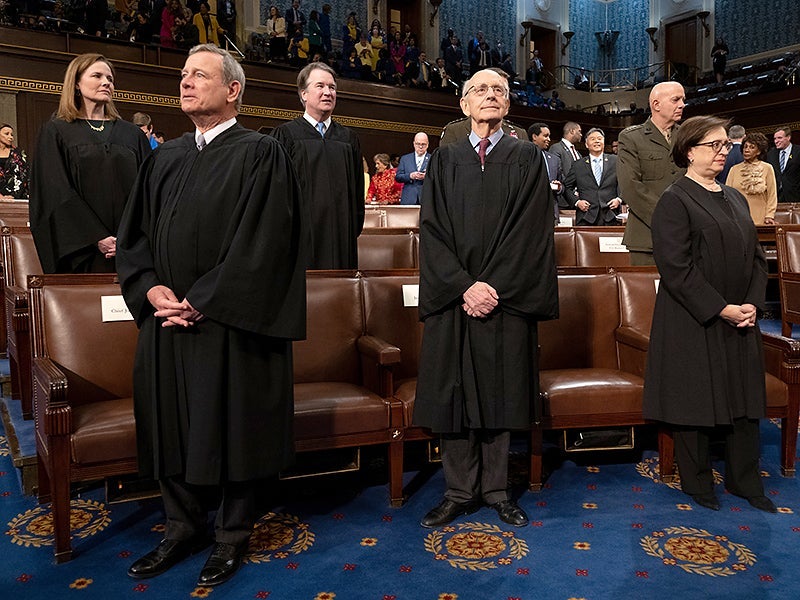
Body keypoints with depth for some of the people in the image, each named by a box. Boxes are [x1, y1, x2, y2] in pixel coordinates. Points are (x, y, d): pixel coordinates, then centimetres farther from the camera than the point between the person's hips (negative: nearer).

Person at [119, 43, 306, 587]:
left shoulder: (260, 154, -6)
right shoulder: (166, 158, 14)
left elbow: (262, 242, -15)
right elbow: (134, 232, 11)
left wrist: (201, 302, -16)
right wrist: (151, 288, -7)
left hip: (230, 324, -6)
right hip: (167, 319, 6)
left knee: (234, 429, 5)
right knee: (172, 425, 13)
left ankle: (233, 535, 25)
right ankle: (184, 527, 31)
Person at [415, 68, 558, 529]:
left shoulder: (527, 158, 7)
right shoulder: (445, 160, 10)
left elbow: (532, 229, -3)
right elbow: (432, 229, 1)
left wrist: (494, 287, -13)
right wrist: (464, 285, -12)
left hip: (507, 297, -1)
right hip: (453, 296, 1)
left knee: (500, 391, 4)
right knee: (454, 391, 3)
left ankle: (497, 489, 18)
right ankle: (461, 490, 16)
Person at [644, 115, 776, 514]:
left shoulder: (735, 198, 14)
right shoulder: (675, 200, -9)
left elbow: (756, 256, 15)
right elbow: (674, 267, -17)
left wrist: (752, 303, -1)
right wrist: (721, 309, -17)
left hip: (740, 320, 7)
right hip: (694, 322, -7)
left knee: (745, 400, 13)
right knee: (696, 401, 4)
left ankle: (745, 481, 29)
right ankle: (697, 484, 22)